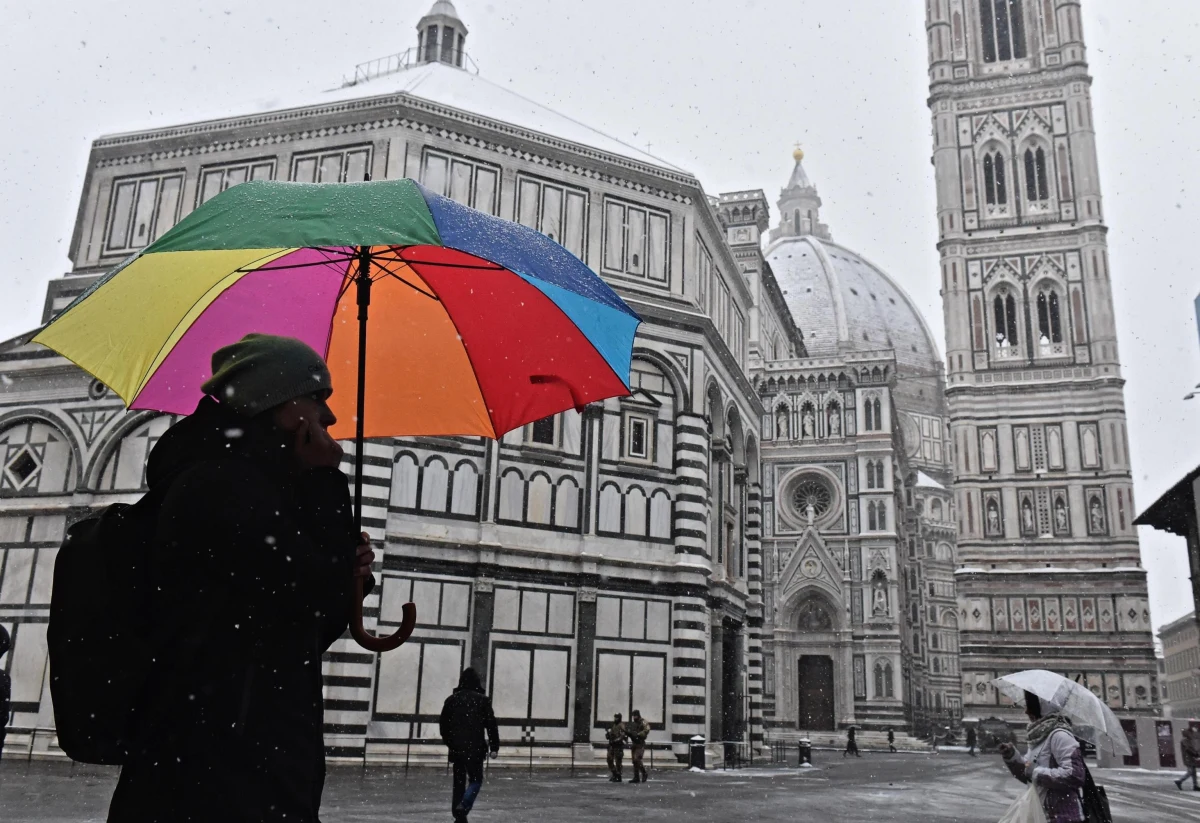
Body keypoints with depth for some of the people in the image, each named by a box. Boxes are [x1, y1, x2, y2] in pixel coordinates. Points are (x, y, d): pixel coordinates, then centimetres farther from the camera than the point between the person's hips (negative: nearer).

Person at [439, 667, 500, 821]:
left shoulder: (452, 699, 5)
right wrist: (494, 747, 1)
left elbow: (443, 724, 11)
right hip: (475, 748, -3)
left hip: (456, 748, 3)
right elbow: (491, 725, -5)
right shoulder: (483, 700, -4)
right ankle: (463, 806, -18)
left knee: (459, 782, 13)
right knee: (476, 780, 5)